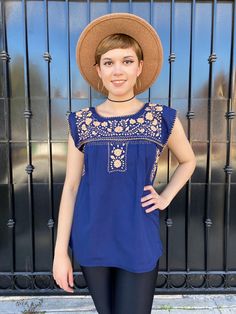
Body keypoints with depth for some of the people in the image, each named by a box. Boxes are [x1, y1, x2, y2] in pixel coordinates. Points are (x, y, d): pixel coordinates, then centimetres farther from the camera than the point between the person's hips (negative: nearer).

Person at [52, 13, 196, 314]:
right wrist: (60, 251, -1)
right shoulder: (81, 122, -4)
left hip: (139, 242, -1)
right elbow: (71, 187, -3)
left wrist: (165, 198, -2)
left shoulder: (163, 118, -6)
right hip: (91, 241, 2)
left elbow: (188, 161, 12)